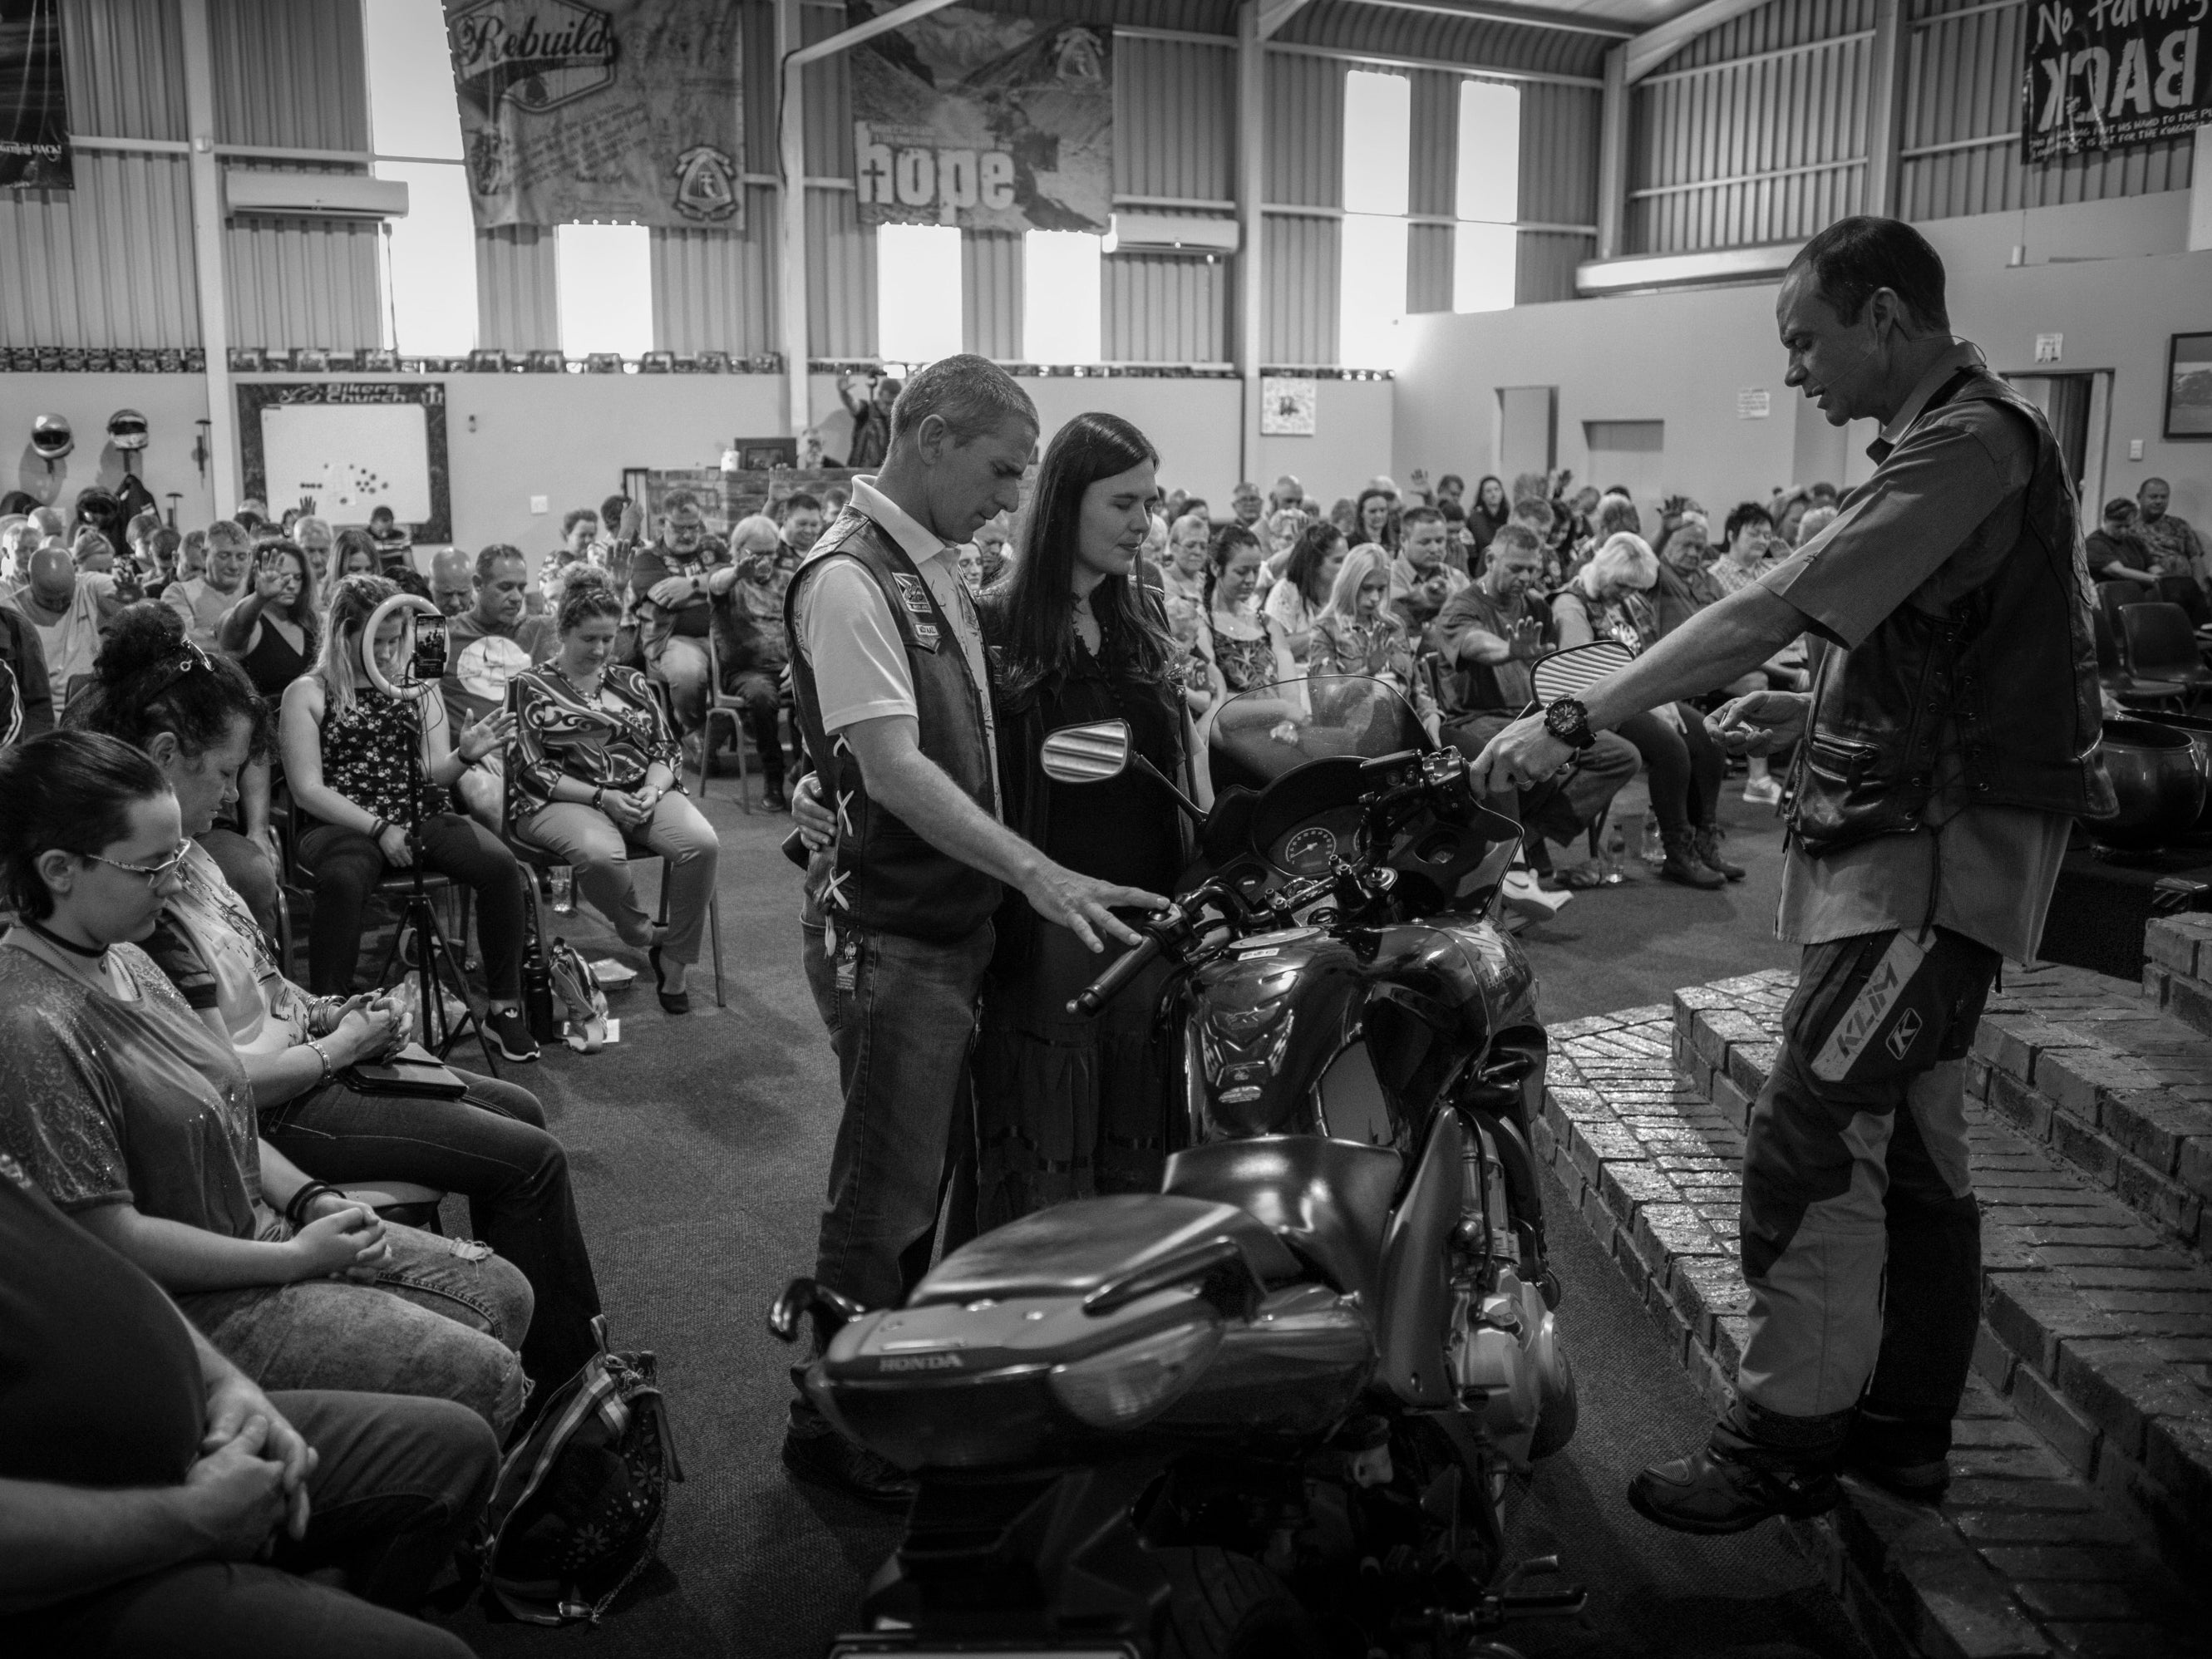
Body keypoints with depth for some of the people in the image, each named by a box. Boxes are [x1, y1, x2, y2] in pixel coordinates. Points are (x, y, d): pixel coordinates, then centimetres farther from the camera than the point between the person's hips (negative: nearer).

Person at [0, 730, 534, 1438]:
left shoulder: (123, 962, 5)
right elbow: (112, 1236, -23)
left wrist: (311, 1200, -1)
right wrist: (299, 1257, -17)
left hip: (258, 1233, 9)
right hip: (186, 1302, -9)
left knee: (501, 1294, 7)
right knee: (482, 1378, -13)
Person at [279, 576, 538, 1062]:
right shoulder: (307, 693, 4)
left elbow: (434, 776, 9)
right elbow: (308, 790, -4)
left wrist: (466, 755, -14)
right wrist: (380, 829, -15)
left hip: (420, 817, 4)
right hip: (342, 823, -3)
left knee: (500, 865, -24)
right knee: (343, 881, -38)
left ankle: (503, 1007, -13)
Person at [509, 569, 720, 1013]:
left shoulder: (631, 683, 20)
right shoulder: (532, 688, 7)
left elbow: (667, 751, 15)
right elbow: (532, 769, -3)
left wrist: (652, 790, -9)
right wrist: (600, 797, -15)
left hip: (641, 793, 4)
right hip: (563, 800, -4)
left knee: (702, 843, -28)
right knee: (600, 852, -40)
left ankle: (676, 965, -14)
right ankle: (645, 936, -10)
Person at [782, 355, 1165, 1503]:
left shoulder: (933, 566, 12)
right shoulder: (848, 578, -19)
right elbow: (892, 767, -27)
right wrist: (1037, 874, -32)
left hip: (954, 924, 10)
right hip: (889, 935, -9)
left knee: (927, 1171, 20)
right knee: (884, 1193, 2)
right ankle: (832, 1427, 19)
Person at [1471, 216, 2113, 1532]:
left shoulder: (1971, 442, -17)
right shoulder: (1974, 434, 16)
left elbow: (1769, 612, -25)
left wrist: (1574, 721, -24)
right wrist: (1813, 714, 10)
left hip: (1938, 854, -10)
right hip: (1923, 842, 10)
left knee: (1808, 1146, -9)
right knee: (1910, 1141, 15)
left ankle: (1784, 1436, 2)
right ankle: (1906, 1424, 27)